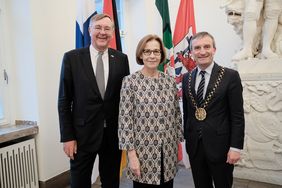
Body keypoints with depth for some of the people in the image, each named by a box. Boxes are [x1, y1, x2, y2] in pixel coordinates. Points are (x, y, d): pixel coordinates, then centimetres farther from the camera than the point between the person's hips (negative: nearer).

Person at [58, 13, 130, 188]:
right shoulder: (72, 58, -4)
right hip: (83, 133, -1)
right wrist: (67, 137, -6)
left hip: (114, 134, 2)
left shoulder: (121, 59, 1)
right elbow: (64, 100, -3)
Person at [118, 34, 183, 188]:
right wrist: (131, 154, -13)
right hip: (143, 150, -4)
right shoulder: (130, 82, -8)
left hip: (168, 152, 4)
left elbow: (177, 114, 10)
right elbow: (124, 120, -10)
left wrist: (179, 141, 10)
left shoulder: (170, 81, 4)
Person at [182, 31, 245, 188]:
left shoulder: (230, 76, -8)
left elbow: (237, 115, -9)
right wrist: (186, 137, 10)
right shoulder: (187, 78, 5)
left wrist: (236, 147, -12)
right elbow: (186, 111, 10)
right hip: (194, 145, 4)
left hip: (220, 145, -3)